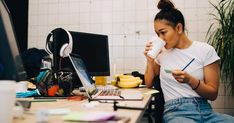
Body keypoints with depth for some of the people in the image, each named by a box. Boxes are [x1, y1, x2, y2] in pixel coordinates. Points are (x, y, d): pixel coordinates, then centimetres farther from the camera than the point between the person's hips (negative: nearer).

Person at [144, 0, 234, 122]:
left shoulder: (206, 50, 2)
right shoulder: (162, 52, 10)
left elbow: (213, 94, 2)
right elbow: (149, 84, 16)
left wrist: (189, 79, -15)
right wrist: (150, 60, 1)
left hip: (205, 111, 1)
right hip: (176, 111, -1)